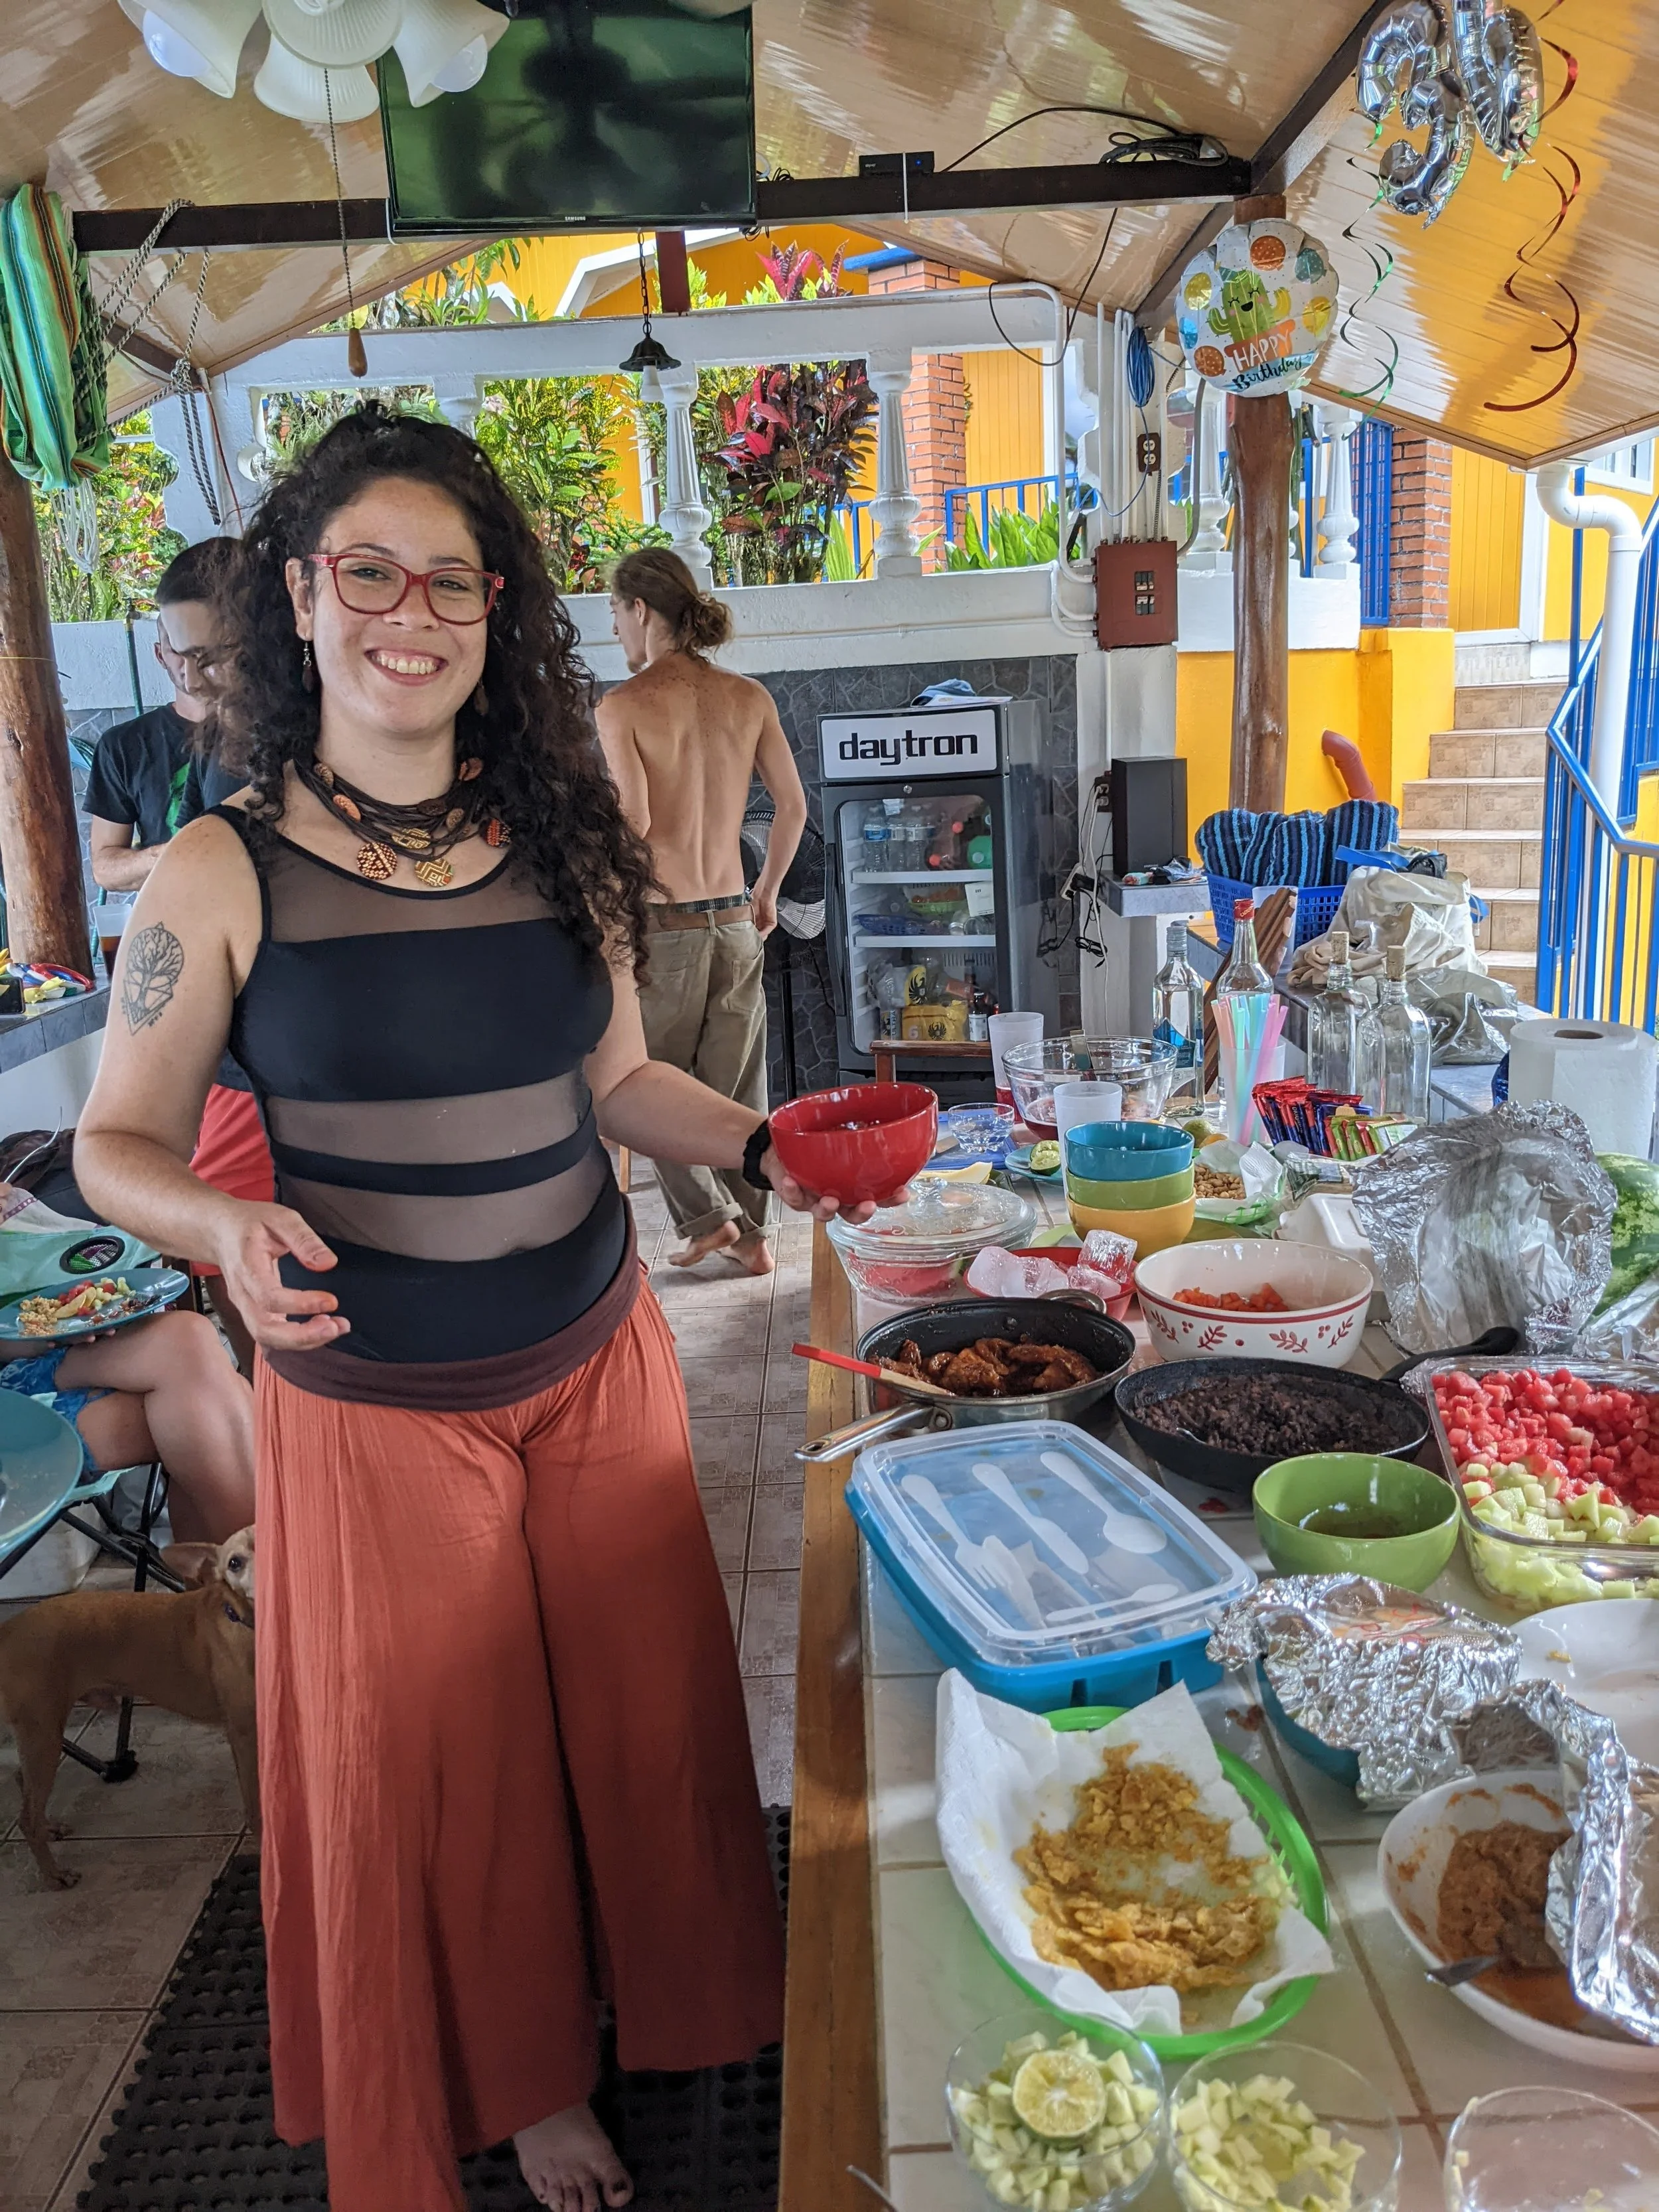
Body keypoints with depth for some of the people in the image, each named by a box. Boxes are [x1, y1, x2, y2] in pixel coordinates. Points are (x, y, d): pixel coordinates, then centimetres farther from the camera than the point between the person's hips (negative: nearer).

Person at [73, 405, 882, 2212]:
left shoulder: (558, 843, 0)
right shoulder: (221, 876, -12)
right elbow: (118, 1143, -5)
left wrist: (763, 1150, -4)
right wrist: (227, 1228, -25)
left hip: (598, 1365, 4)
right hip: (373, 1405, -3)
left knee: (636, 1712, 19)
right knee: (435, 1769, 15)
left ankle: (643, 2007, 50)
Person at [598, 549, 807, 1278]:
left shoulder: (623, 704, -9)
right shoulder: (748, 697, 5)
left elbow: (634, 819, -19)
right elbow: (794, 806, 5)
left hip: (662, 919, -5)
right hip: (734, 918, 5)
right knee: (738, 1088, 13)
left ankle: (708, 1215, 10)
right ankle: (751, 1234, 21)